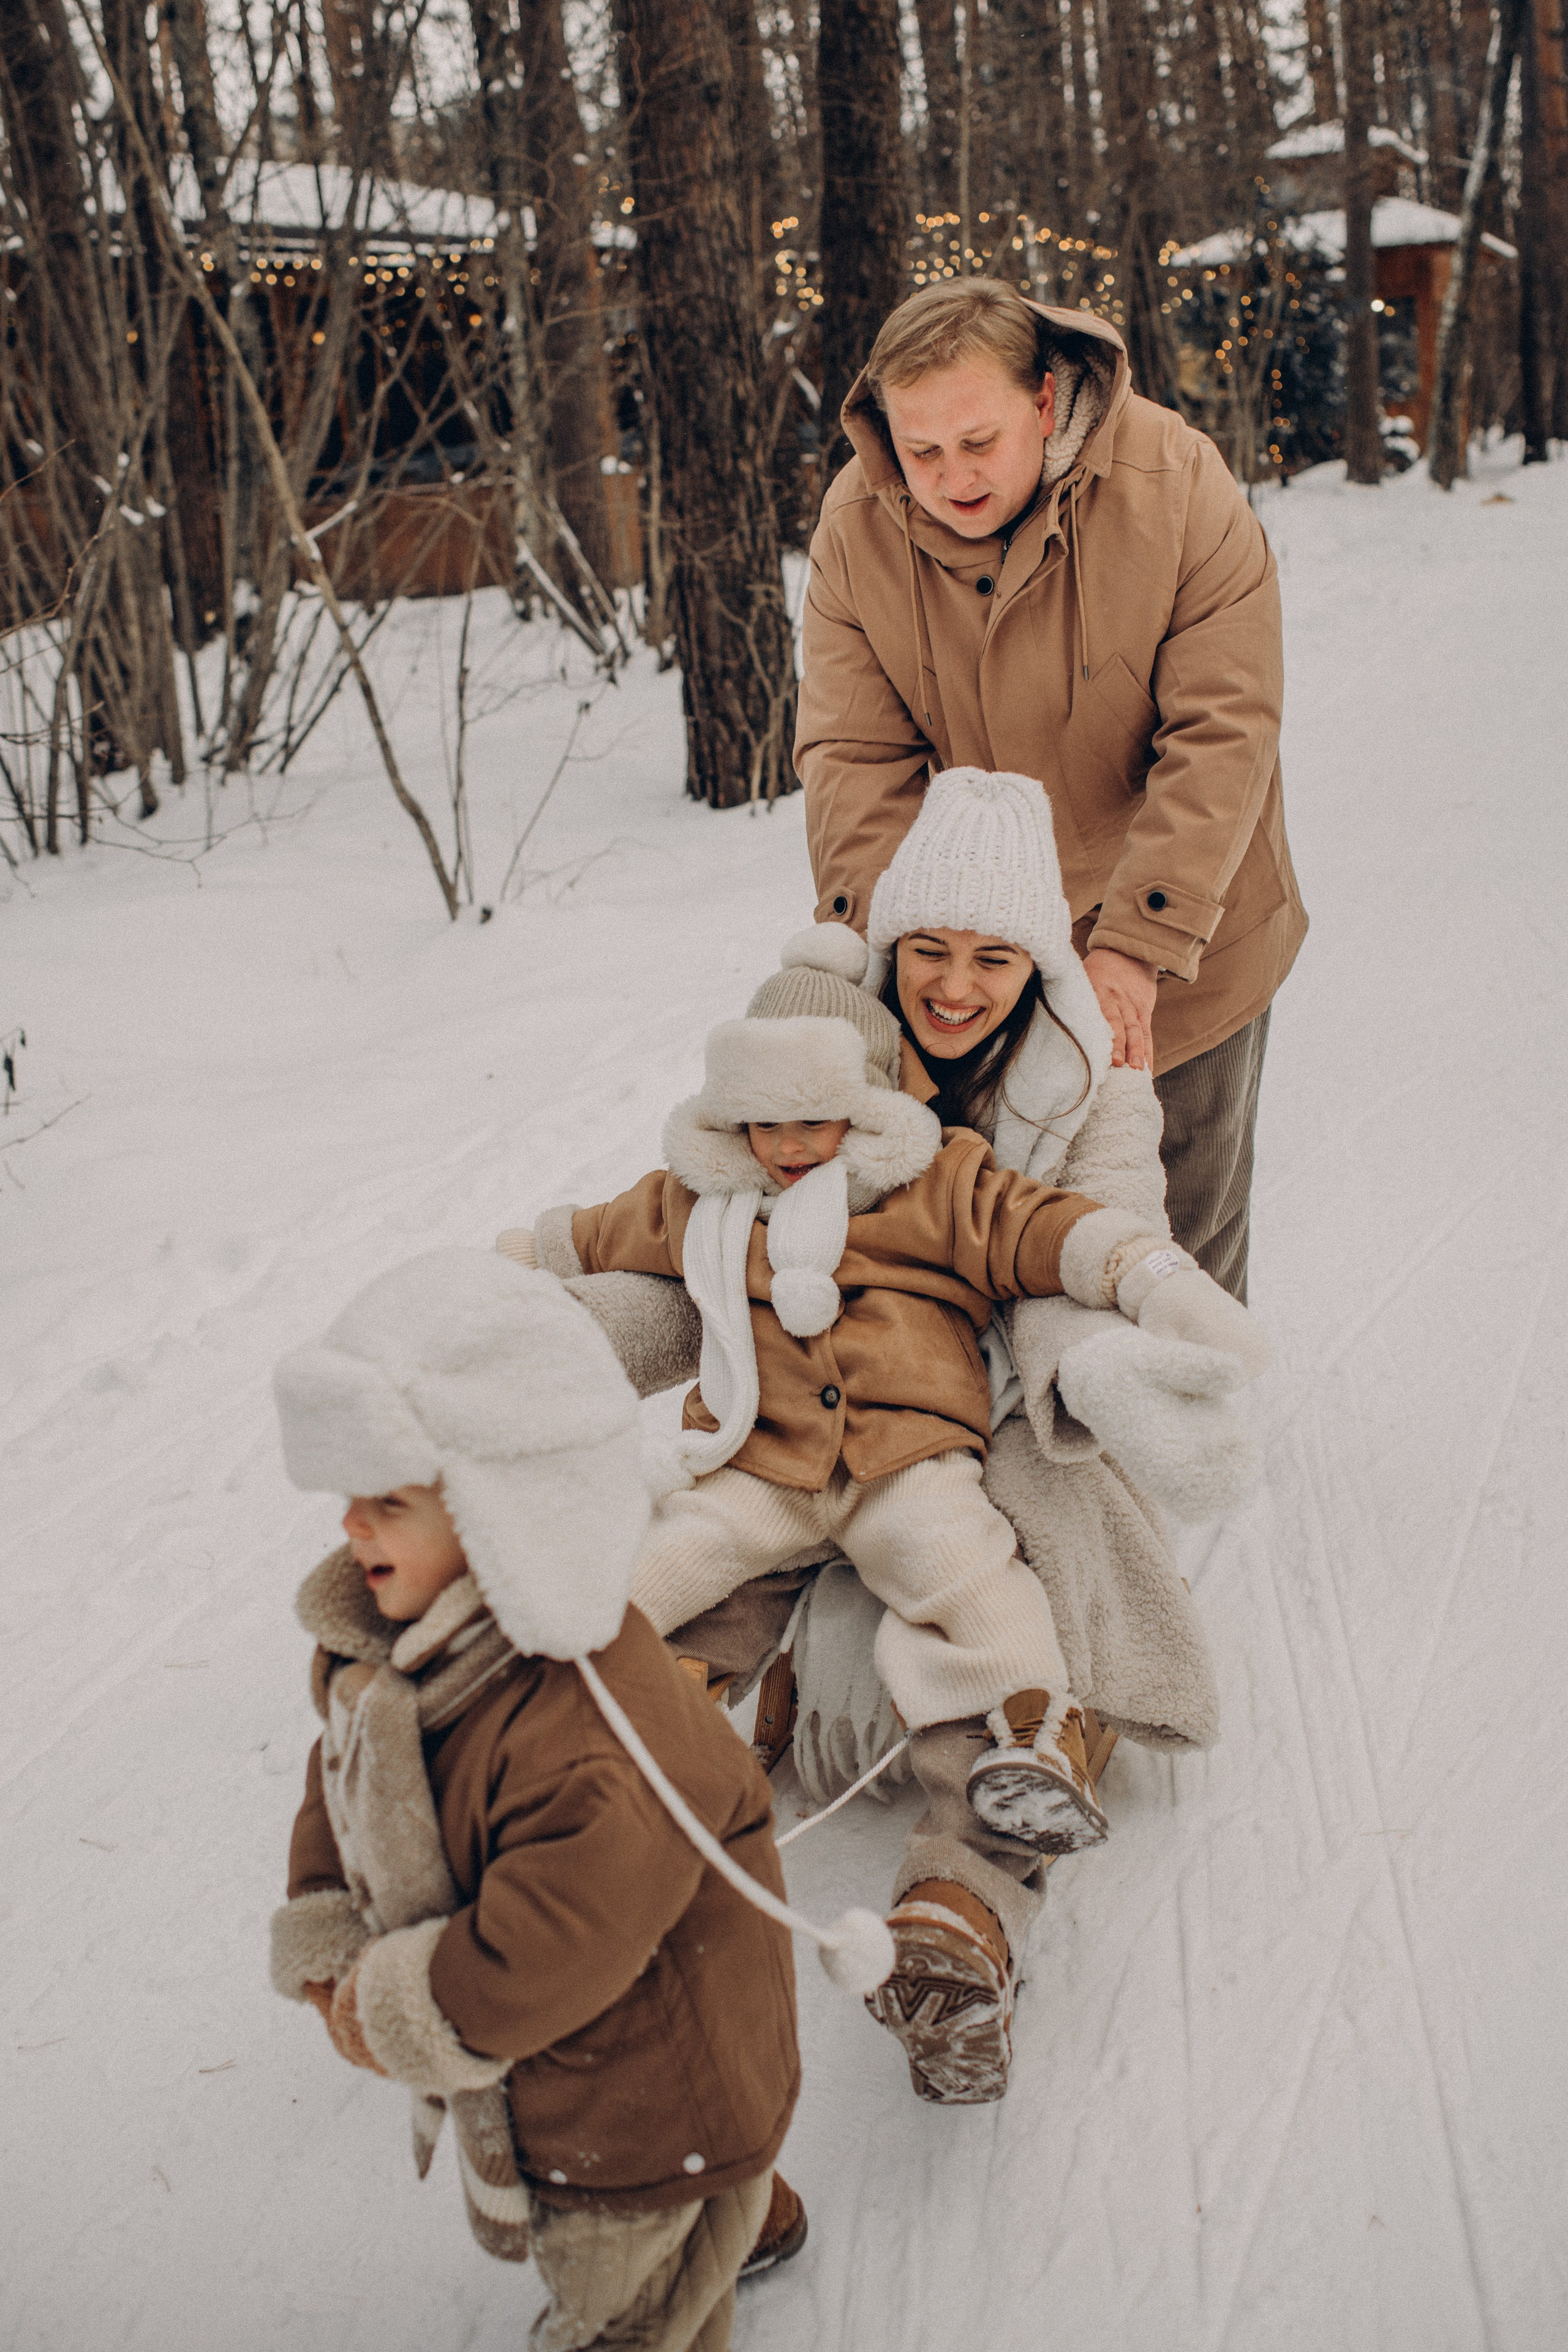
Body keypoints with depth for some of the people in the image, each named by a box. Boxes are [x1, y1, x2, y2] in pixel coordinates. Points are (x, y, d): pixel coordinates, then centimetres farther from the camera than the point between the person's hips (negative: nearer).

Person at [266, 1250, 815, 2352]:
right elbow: (340, 1794, 4)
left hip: (645, 2107, -9)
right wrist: (330, 1961, -7)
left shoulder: (595, 1735, -41)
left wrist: (393, 2016, -24)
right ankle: (746, 2222, 61)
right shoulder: (383, 1651, -11)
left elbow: (548, 1949, -36)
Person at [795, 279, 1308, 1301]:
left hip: (1181, 943, -2)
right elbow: (856, 757, -11)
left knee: (1185, 1218, 11)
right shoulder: (857, 528, -12)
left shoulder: (1180, 488, -21)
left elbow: (1220, 736, -22)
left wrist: (1138, 944, -29)